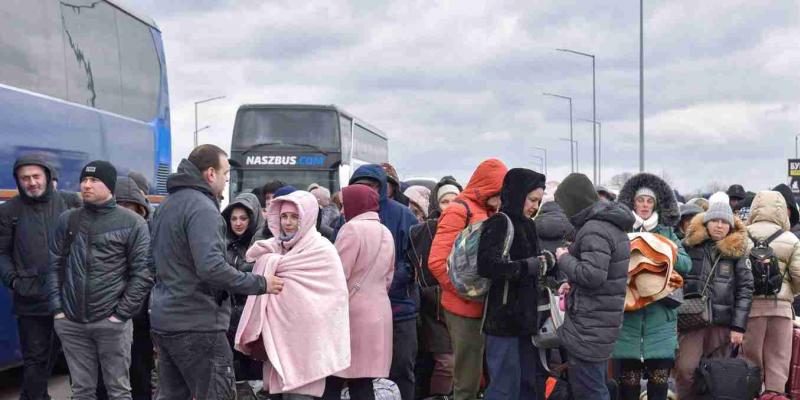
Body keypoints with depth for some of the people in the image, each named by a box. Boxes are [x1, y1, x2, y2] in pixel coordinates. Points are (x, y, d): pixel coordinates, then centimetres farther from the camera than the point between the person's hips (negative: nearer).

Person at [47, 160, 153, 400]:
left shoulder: (132, 223, -2)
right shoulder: (67, 220, 9)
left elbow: (143, 274, -5)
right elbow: (54, 266, 10)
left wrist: (121, 313, -9)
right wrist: (57, 308, 1)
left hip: (111, 322, -3)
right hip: (71, 323, 3)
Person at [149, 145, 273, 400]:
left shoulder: (168, 204, 14)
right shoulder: (202, 208, -17)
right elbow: (212, 268, -27)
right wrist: (260, 284, -18)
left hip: (164, 319, 10)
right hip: (197, 324, -10)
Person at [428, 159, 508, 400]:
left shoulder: (491, 213, 16)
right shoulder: (459, 211, -9)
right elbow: (437, 262, -16)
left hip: (488, 307, 8)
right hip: (466, 308, -8)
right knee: (467, 381, -2)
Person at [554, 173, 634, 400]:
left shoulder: (594, 229, -18)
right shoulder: (612, 225, 14)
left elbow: (593, 274, -26)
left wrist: (564, 258, -11)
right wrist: (573, 285, 12)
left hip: (589, 327, -10)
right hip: (603, 322, 10)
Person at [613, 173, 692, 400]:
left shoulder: (667, 233, 11)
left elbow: (686, 264, 2)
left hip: (660, 315, 2)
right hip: (628, 314, -2)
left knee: (660, 376, 4)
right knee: (629, 377, 2)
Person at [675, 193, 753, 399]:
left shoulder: (737, 251, 6)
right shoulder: (690, 246, 5)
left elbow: (745, 289, 4)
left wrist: (739, 326, -3)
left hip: (723, 322, 1)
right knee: (686, 368, -14)